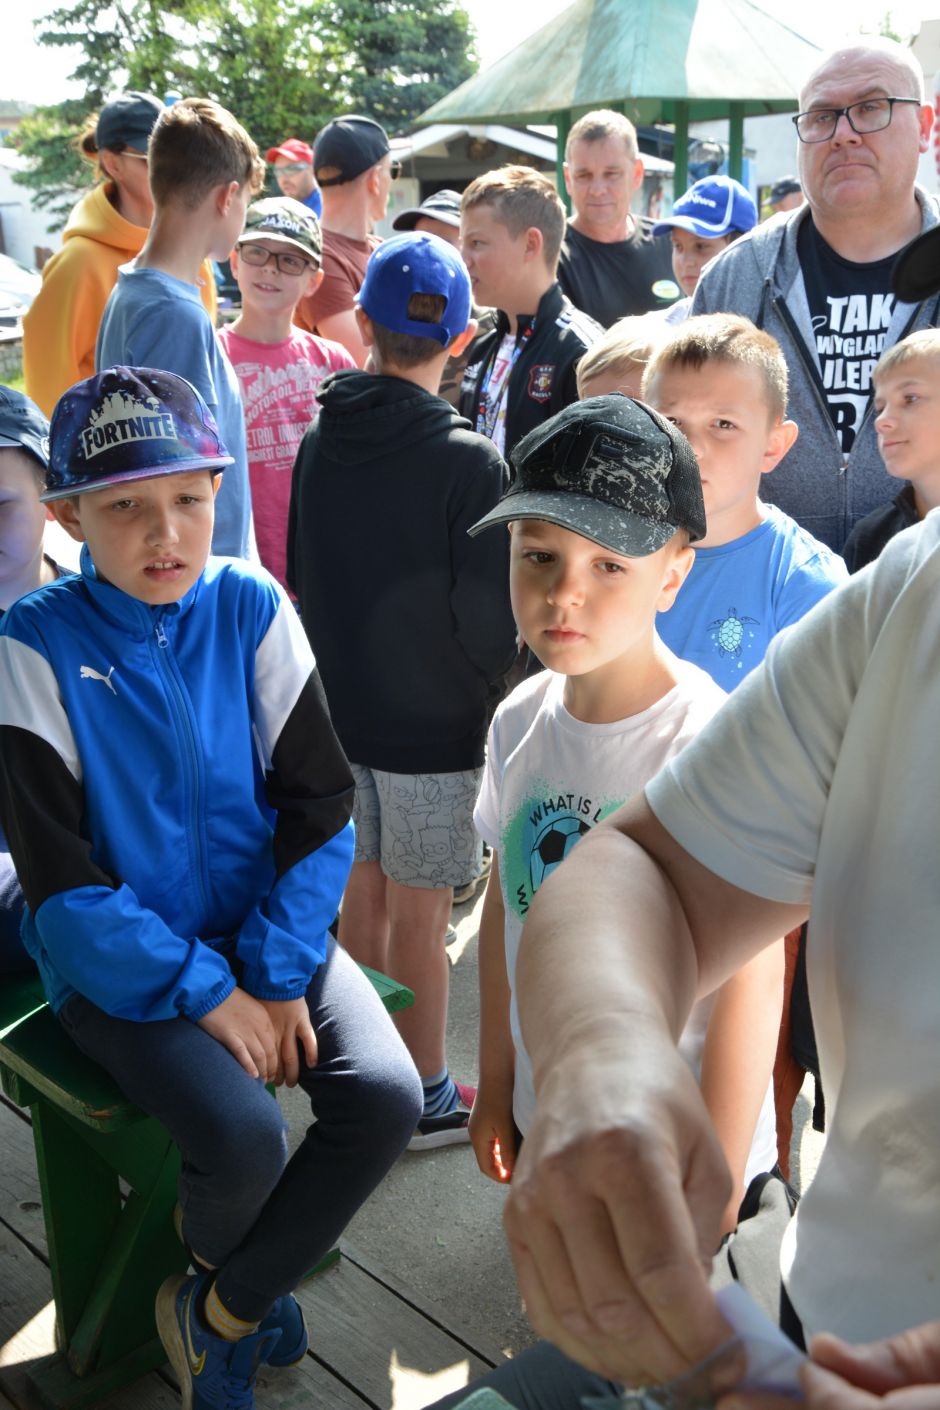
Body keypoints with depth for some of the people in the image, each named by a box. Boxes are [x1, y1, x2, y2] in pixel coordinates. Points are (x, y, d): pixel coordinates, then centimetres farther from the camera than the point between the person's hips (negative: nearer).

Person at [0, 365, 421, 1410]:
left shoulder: (251, 609, -3)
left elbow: (320, 809, -3)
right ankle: (236, 1278, 15)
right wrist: (206, 993, -16)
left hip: (268, 933, 4)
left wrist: (277, 974, -12)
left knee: (385, 1095, -17)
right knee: (242, 1137, -25)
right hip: (119, 963, -3)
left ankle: (216, 1312, 7)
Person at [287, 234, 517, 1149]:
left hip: (336, 712, 5)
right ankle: (427, 1098, 20)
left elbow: (298, 580, 8)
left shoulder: (317, 444, -1)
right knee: (419, 915, 5)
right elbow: (489, 613, -16)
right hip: (433, 723, -5)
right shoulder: (469, 462, -18)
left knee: (361, 895, 17)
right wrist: (487, 684, 5)